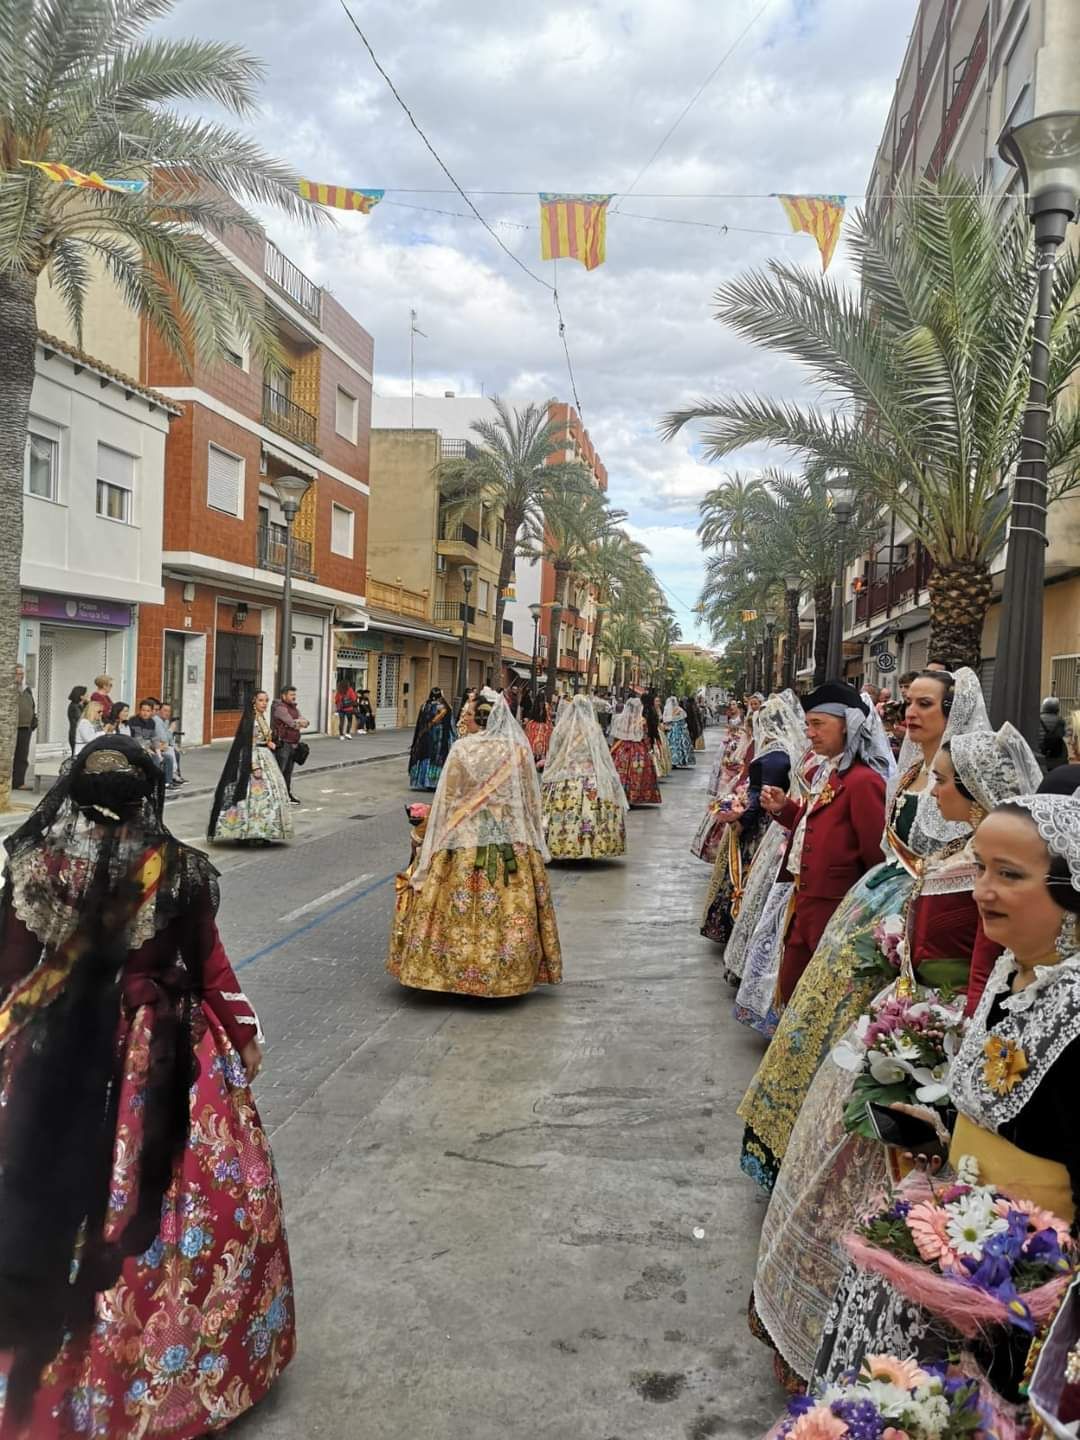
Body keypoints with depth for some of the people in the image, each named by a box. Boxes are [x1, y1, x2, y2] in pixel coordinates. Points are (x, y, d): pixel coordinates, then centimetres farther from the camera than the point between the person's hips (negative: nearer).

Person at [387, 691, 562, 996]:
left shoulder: (462, 750, -9)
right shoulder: (519, 751, -1)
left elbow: (447, 800, -4)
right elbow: (531, 801, 5)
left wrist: (437, 840, 6)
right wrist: (532, 840, 16)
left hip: (465, 840, -2)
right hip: (512, 842, 3)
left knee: (461, 905, 6)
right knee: (509, 907, 8)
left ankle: (457, 968, 13)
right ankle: (505, 971, 15)